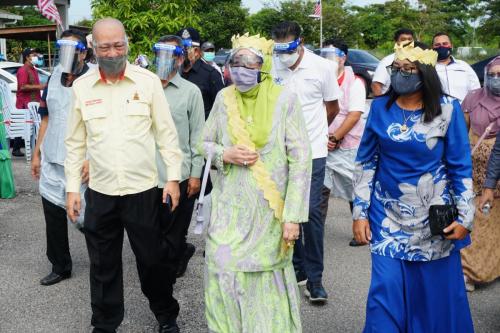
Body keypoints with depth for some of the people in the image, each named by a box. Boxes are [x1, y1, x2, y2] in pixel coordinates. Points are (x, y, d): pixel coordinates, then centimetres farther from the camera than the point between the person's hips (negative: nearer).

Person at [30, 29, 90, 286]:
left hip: (81, 164, -6)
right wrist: (37, 154, 14)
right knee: (53, 216, 13)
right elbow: (47, 119, 15)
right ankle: (60, 267, 31)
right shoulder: (54, 79, 9)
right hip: (52, 162, 6)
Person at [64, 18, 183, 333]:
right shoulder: (81, 86, 1)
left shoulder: (149, 81, -4)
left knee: (153, 259, 11)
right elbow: (75, 143, 7)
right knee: (103, 265, 13)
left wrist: (174, 177, -4)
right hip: (100, 192, 2)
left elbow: (166, 132, -1)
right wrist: (72, 188, 5)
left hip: (143, 189, -2)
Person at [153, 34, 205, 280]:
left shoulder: (191, 91, -1)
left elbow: (198, 136, -1)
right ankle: (182, 251, 38)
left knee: (173, 235, 6)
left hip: (180, 176, -3)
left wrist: (196, 174, -4)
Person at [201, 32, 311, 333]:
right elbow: (205, 143, 13)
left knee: (268, 280, 7)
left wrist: (293, 216, -13)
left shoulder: (284, 99, -10)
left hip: (269, 209, -3)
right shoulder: (224, 98, 2)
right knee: (224, 275, 5)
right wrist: (225, 154, -10)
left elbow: (300, 160, -11)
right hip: (229, 206, 3)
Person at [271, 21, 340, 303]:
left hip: (313, 151, -2)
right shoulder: (271, 68, -3)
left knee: (311, 211, -4)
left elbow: (333, 107, 11)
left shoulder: (322, 67, -4)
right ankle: (297, 267, 26)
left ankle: (314, 278, 6)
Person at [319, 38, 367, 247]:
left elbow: (354, 115, -13)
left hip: (348, 147, -3)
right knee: (320, 189, 1)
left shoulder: (354, 82, -6)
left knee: (355, 191, 7)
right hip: (323, 146, 3)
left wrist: (334, 138, -15)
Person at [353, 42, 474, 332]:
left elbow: (461, 167, -3)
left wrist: (465, 217, -6)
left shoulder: (447, 109, -7)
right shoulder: (380, 107, -1)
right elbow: (365, 162, 4)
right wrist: (359, 211, 0)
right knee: (386, 289, 0)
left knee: (436, 292, 10)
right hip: (388, 215, 1)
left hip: (434, 216, -1)